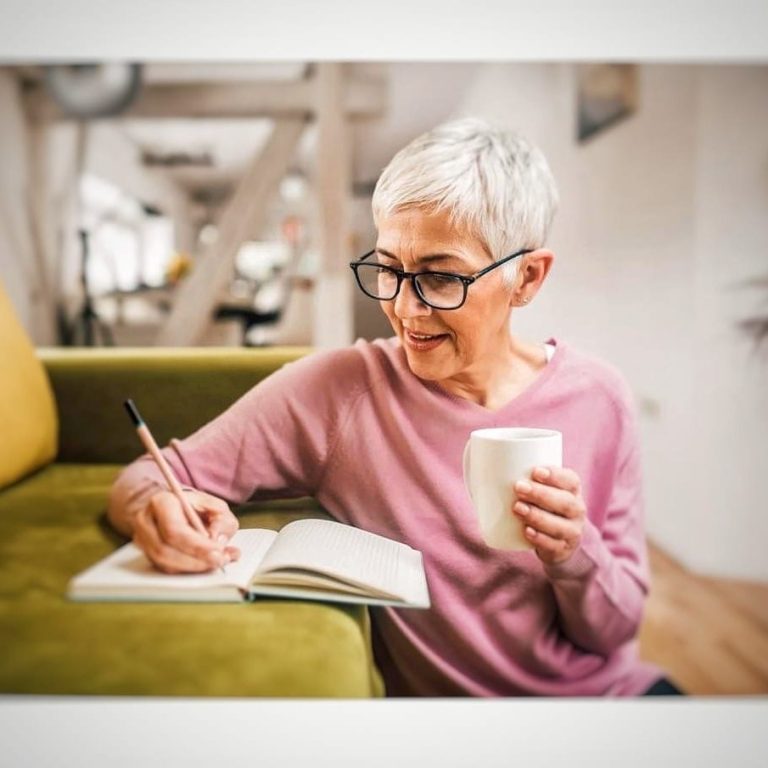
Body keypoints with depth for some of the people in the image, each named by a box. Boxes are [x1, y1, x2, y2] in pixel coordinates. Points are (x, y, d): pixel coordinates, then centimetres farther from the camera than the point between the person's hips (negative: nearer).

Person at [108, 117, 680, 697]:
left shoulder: (596, 400, -7)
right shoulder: (337, 390, -12)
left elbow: (616, 630, -2)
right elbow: (146, 480, -9)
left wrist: (576, 557, -22)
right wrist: (156, 510, -31)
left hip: (613, 689, 0)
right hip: (439, 693, 1)